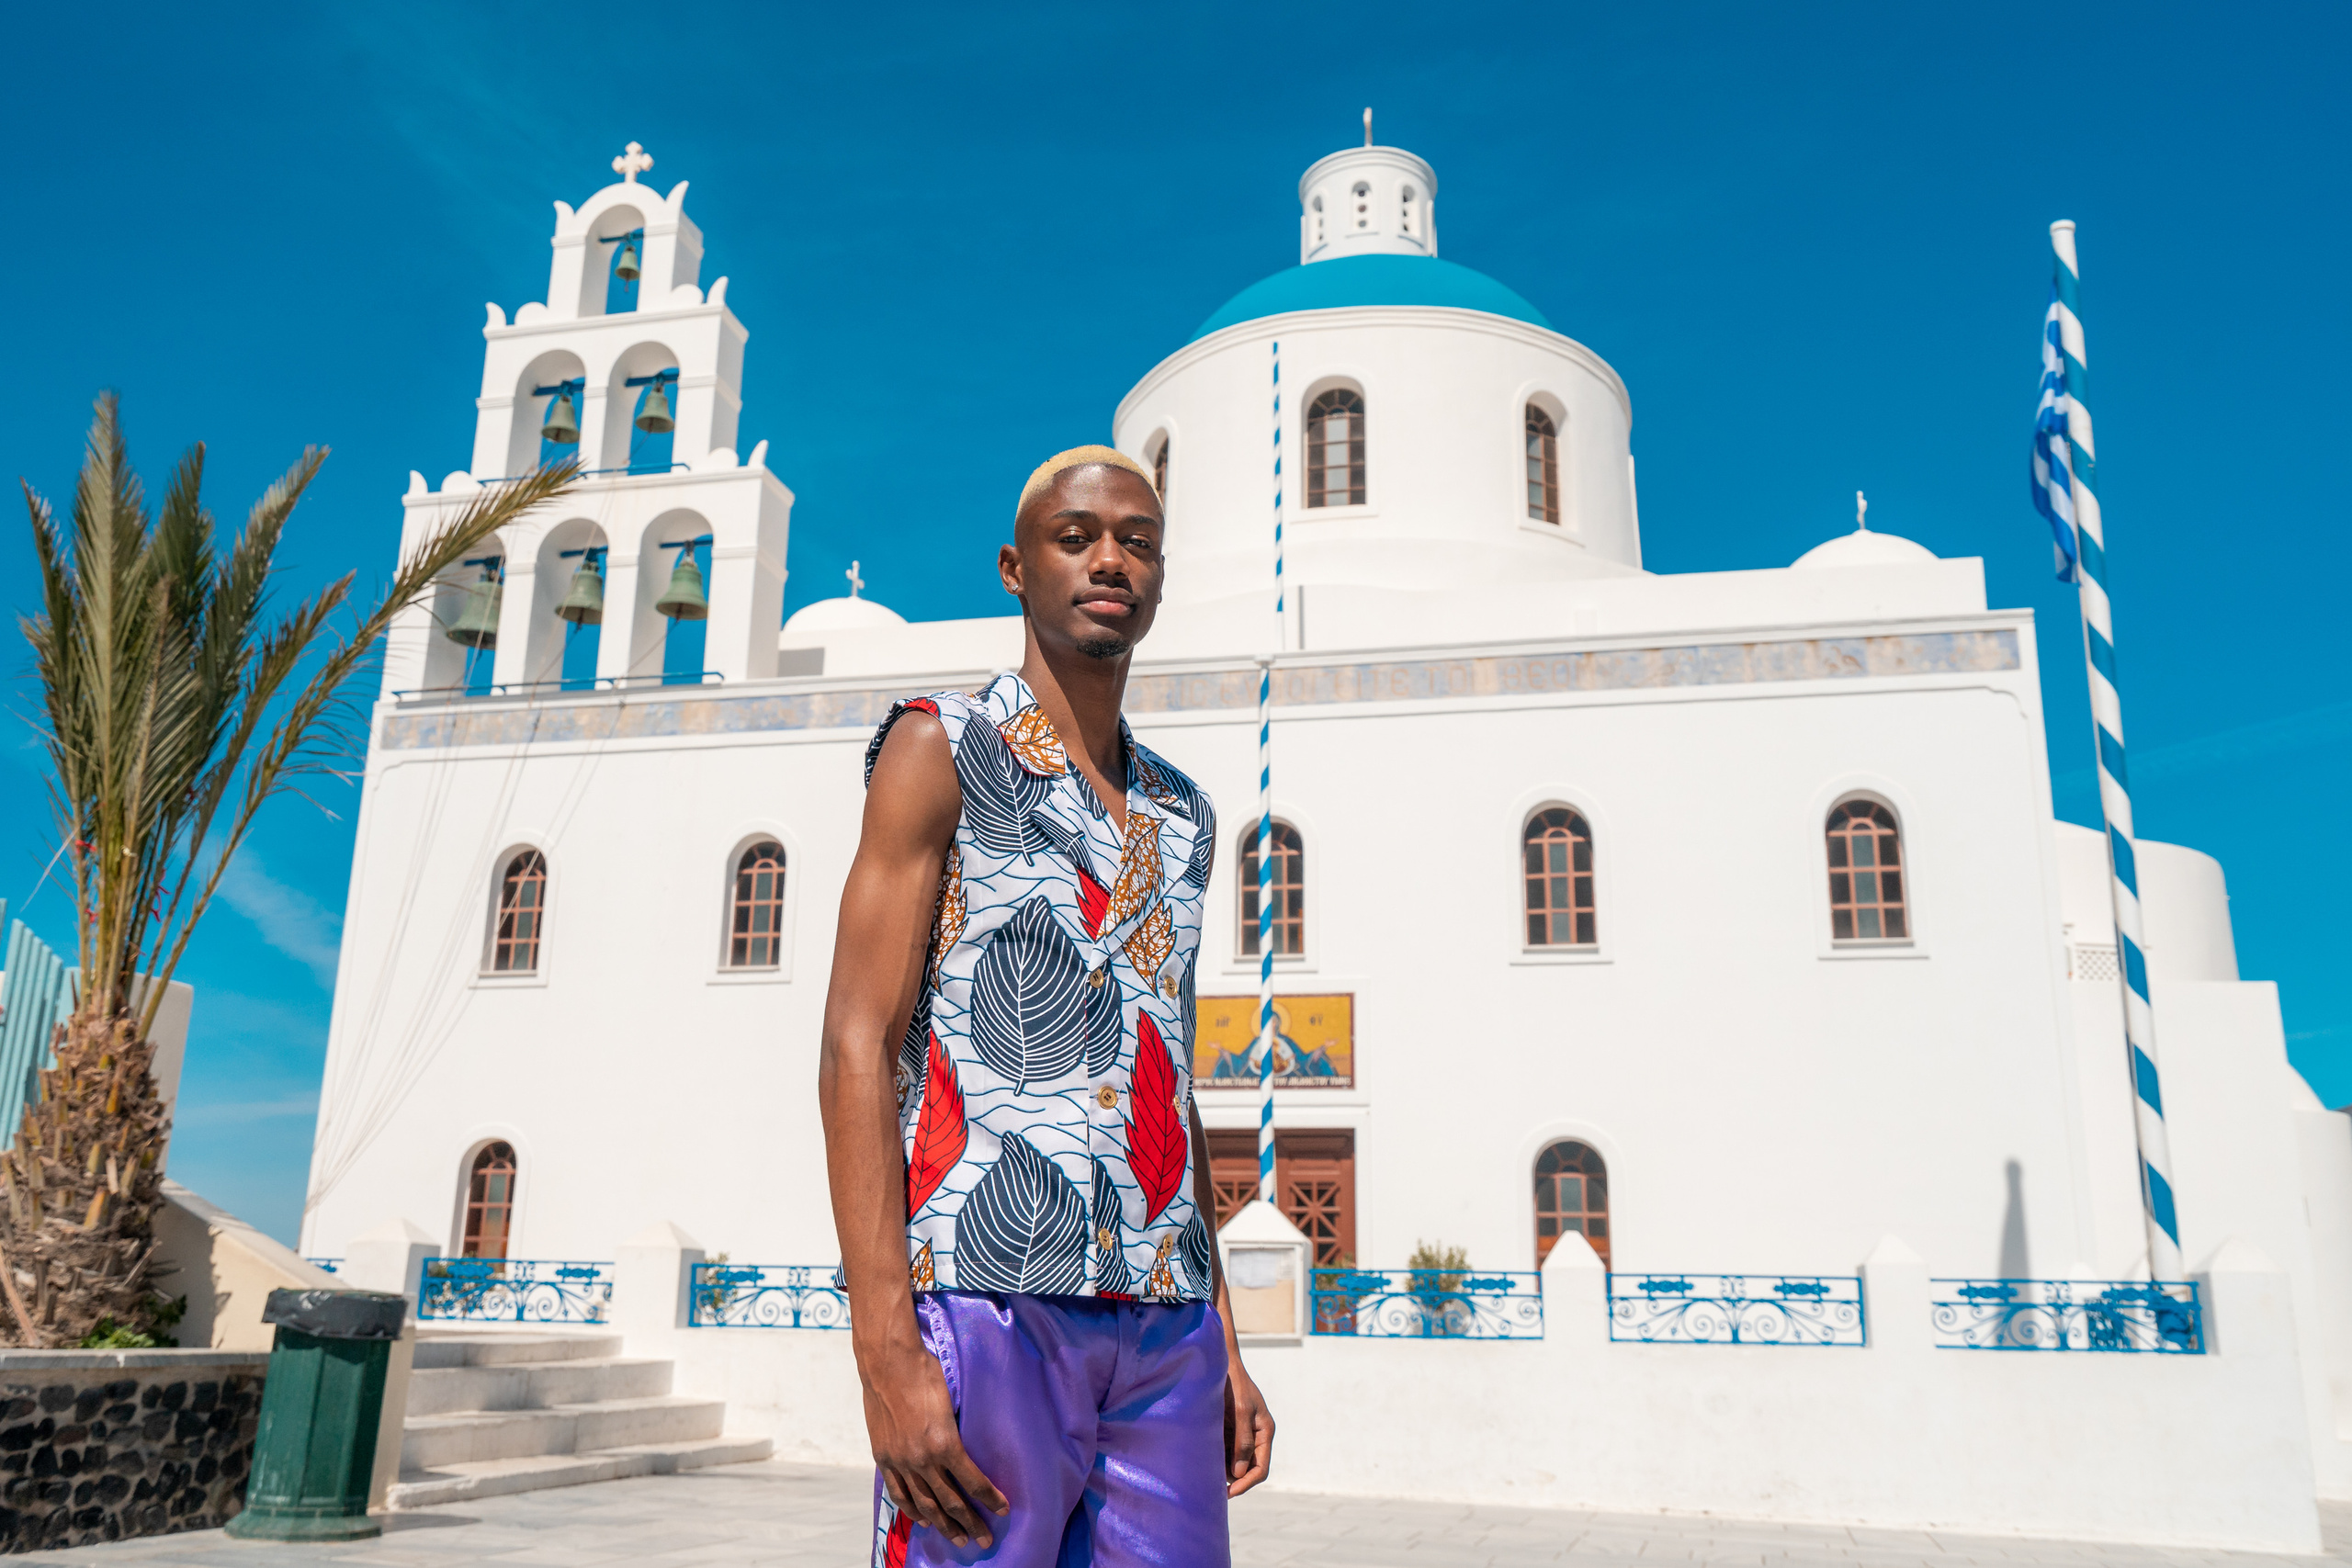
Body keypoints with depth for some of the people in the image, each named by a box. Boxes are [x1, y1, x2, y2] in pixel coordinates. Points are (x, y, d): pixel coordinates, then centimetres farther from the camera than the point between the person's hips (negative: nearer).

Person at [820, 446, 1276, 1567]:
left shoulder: (1180, 814, 17)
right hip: (987, 1304, -5)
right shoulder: (939, 748, 0)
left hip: (1165, 1330, 6)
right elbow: (857, 1050, -8)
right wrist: (885, 1352, -16)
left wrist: (1224, 1343, 15)